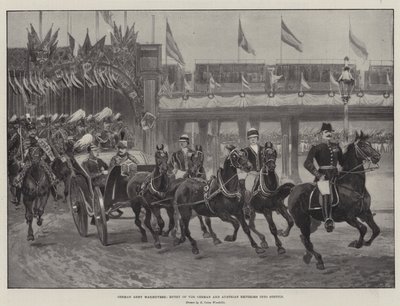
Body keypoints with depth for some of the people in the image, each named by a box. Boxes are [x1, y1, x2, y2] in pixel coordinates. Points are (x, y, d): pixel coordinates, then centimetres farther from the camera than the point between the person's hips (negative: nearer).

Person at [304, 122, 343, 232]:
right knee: (326, 194, -29)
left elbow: (342, 161, 29)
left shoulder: (336, 146, 17)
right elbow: (307, 163, -7)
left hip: (335, 175, 7)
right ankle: (327, 220, -37)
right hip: (323, 176, -6)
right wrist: (318, 175, -14)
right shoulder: (316, 148, 1)